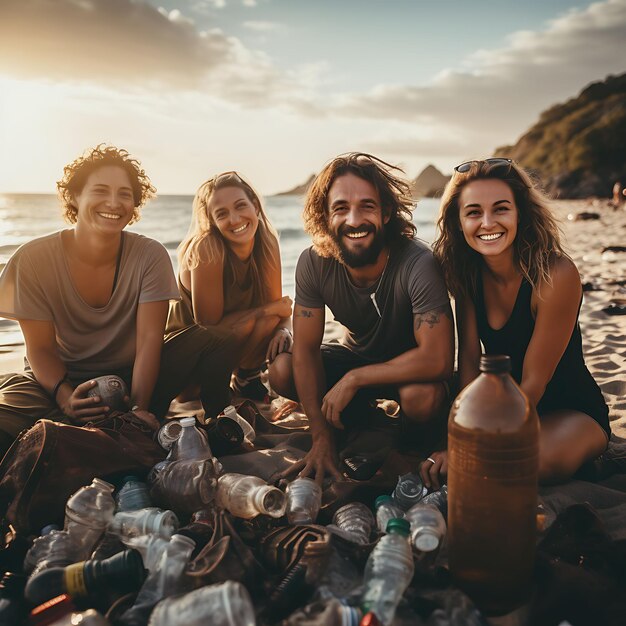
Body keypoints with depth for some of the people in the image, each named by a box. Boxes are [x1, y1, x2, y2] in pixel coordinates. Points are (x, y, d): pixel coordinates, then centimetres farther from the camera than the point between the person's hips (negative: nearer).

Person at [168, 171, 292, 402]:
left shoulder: (267, 241, -13)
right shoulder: (208, 249, -29)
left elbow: (278, 305, -8)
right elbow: (210, 325, -26)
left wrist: (283, 331, -30)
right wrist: (269, 309, -24)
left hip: (236, 339, 4)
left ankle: (246, 377, 8)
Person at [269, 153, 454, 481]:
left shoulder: (417, 264, -32)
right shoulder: (314, 263, -20)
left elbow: (437, 361, -35)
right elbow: (306, 349, -16)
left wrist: (353, 379, -29)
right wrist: (322, 438, -21)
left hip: (410, 367, -4)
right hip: (356, 354, 4)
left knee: (422, 396, -37)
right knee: (282, 371, -20)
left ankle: (415, 442, 1)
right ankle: (360, 420, 7)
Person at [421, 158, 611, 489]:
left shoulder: (556, 274, -24)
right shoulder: (465, 270, -8)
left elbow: (533, 382, -21)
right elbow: (469, 359, -12)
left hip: (571, 409, -3)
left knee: (547, 459, -37)